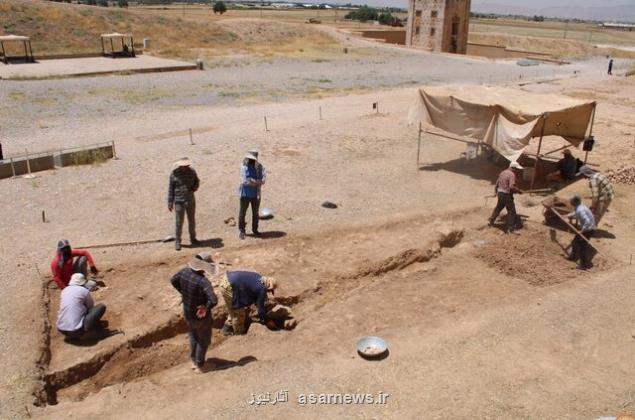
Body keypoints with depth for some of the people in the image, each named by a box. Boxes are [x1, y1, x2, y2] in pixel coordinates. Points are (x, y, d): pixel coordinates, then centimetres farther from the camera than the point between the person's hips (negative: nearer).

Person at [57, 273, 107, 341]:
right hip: (76, 330, -6)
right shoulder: (84, 291, -1)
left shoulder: (64, 290, 14)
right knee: (102, 306, 3)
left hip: (61, 329, 6)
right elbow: (91, 307, 15)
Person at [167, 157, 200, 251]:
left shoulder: (192, 172, -2)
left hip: (191, 201, 3)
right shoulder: (174, 173, -10)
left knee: (192, 220, 14)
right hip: (179, 202, -3)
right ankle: (177, 241, 12)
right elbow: (170, 188, -4)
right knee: (179, 222, -1)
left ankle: (192, 238, 31)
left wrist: (194, 188, -7)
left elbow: (197, 181, 16)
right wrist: (170, 203, -5)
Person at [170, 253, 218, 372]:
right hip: (201, 316, -7)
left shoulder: (184, 272, -13)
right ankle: (199, 365, 34)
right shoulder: (203, 281, -35)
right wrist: (206, 308, -23)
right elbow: (213, 300, -43)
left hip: (187, 313, 7)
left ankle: (194, 361, 45)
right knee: (203, 340, 19)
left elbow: (173, 280, 8)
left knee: (193, 337, 30)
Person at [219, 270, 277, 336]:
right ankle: (238, 332, 30)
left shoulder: (260, 279, 14)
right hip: (228, 287, -9)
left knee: (234, 309, 27)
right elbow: (260, 308, 0)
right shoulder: (261, 289, -10)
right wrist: (267, 321, 12)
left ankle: (227, 327, 42)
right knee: (238, 313, 10)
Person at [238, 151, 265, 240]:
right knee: (242, 212, 1)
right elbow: (244, 181, -16)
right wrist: (256, 182, -15)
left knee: (255, 213, 12)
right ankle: (241, 231, 10)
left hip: (256, 194, 2)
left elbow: (262, 181, -11)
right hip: (245, 194, -2)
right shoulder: (244, 168, -7)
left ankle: (255, 230, 25)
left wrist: (251, 181, -24)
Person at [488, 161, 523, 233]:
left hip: (500, 193, 8)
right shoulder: (512, 174, -15)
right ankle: (509, 228, 0)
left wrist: (496, 192, 29)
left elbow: (497, 183, 17)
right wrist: (518, 191, -13)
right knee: (511, 211, 0)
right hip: (507, 195, -8)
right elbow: (512, 186, -26)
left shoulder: (503, 173, 11)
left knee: (498, 207, 28)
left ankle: (491, 221, 40)